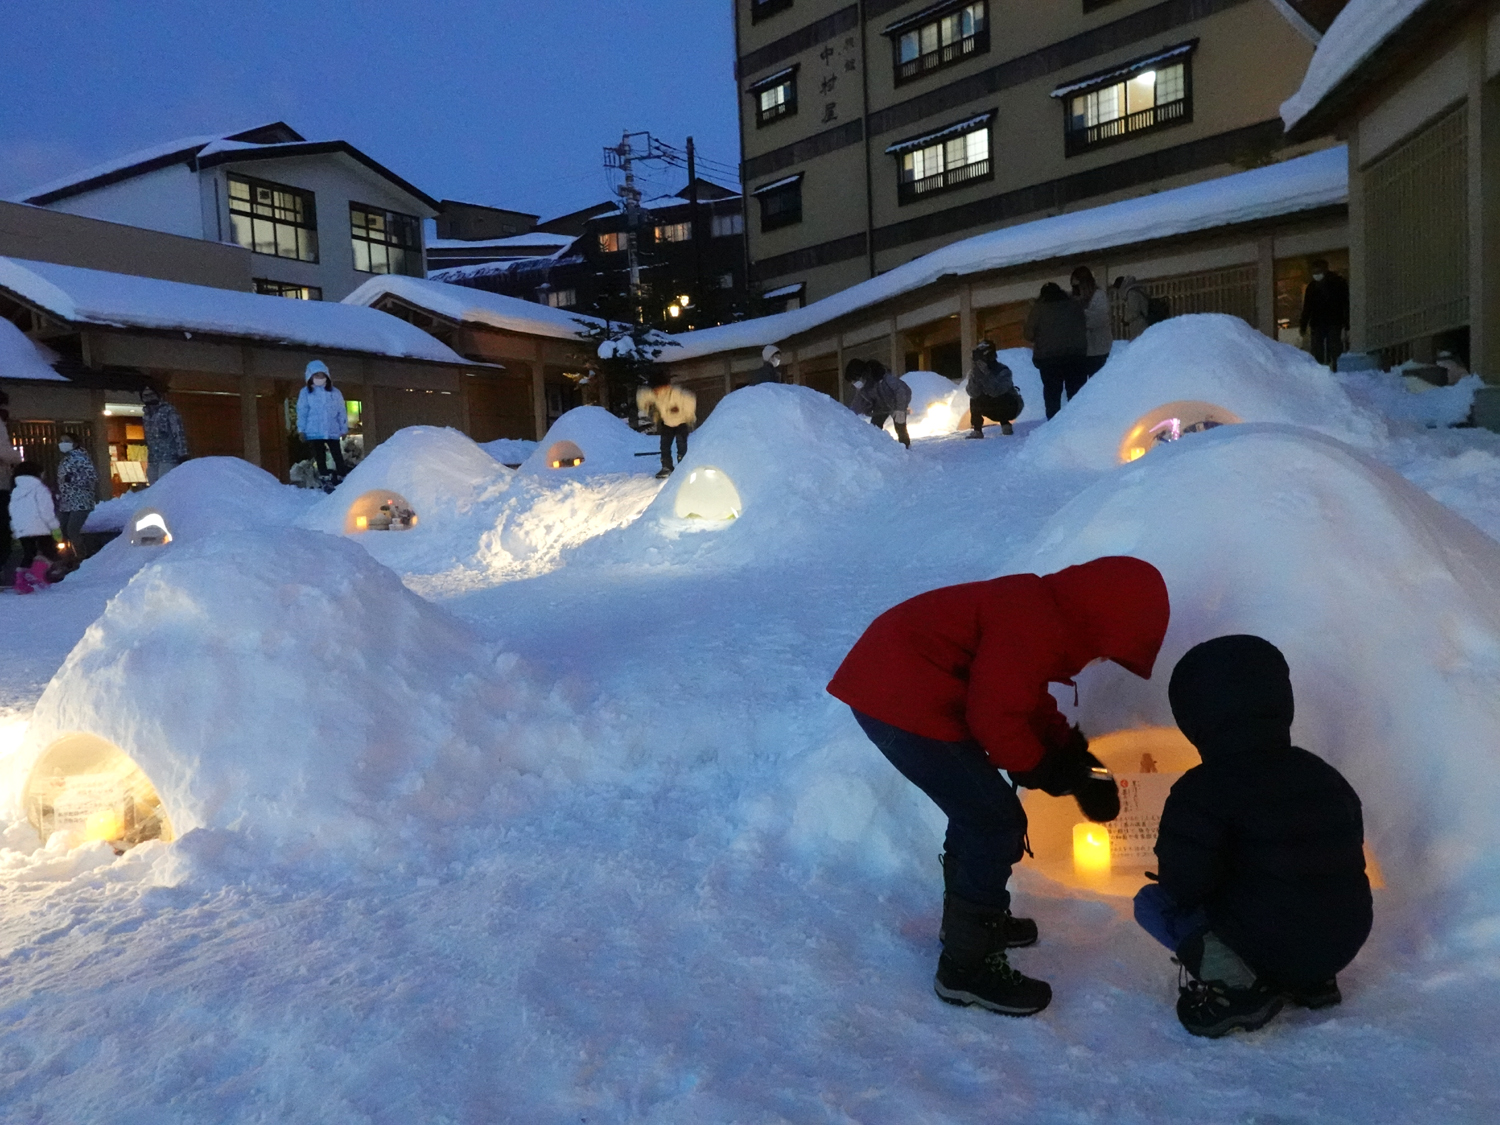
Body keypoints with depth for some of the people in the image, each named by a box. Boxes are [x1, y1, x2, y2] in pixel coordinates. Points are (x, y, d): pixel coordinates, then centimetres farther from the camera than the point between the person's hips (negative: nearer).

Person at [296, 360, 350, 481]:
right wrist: (301, 430, -3)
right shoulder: (305, 393, 4)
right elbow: (302, 412, 2)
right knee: (319, 458, 6)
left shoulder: (335, 392, 7)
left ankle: (343, 478, 1)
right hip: (314, 432, 0)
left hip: (333, 432, 0)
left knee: (338, 456, -1)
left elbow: (342, 412, 8)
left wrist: (344, 429, 4)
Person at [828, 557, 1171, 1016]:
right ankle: (966, 968, 9)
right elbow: (996, 718, -20)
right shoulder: (1039, 630, -21)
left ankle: (968, 919, 42)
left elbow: (1028, 702, 21)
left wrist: (1073, 754, 11)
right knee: (997, 825, -4)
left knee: (980, 813, 22)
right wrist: (1047, 773, -3)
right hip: (901, 703, -11)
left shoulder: (1047, 610, 11)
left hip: (890, 681, 11)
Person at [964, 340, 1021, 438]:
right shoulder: (974, 371, -11)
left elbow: (995, 392, -40)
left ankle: (1006, 425, -13)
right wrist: (976, 376, -38)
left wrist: (986, 374, -47)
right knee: (974, 401, -17)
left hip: (1011, 408, -5)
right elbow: (973, 394, -24)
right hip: (993, 408, 5)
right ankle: (977, 430, -14)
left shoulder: (1003, 371, -25)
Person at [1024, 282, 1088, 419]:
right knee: (1076, 393, 11)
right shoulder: (1076, 306, 9)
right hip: (1077, 355, 3)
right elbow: (1083, 328, 16)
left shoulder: (1039, 308, -2)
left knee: (1052, 394, 6)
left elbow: (1029, 334, -5)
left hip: (1049, 358, -2)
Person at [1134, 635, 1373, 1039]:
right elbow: (1351, 847, 18)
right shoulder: (1322, 773, 7)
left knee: (1152, 903, 8)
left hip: (1269, 947, -7)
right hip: (1345, 941, 7)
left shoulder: (1202, 791, -15)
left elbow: (1184, 884, -21)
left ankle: (1233, 981, -10)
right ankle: (1312, 980, 17)